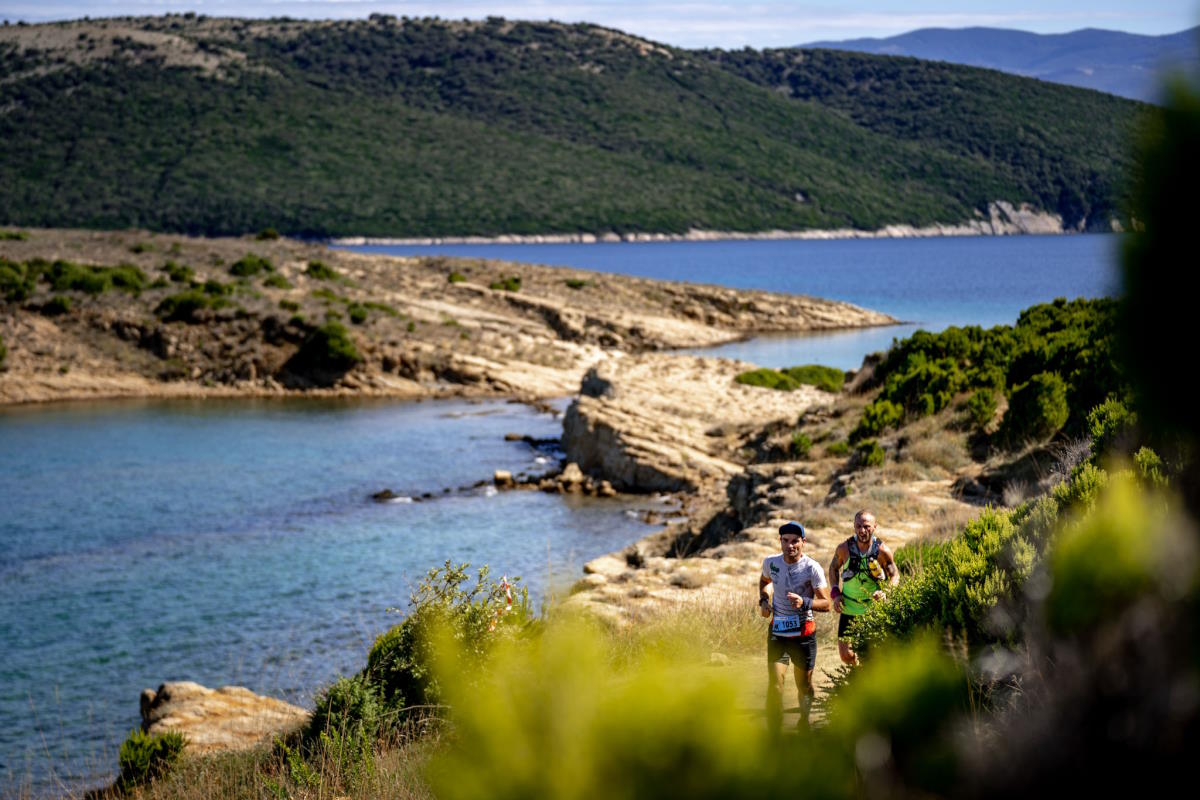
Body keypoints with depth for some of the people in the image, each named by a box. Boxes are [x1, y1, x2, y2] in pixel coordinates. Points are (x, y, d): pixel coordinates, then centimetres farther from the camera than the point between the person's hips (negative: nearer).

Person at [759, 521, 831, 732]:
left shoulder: (812, 568, -12)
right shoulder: (771, 563, -1)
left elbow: (825, 604, -12)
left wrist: (804, 603, -30)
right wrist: (763, 600, 6)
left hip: (803, 633, -1)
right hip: (777, 632, 1)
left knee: (804, 683, 12)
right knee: (775, 682, -13)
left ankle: (804, 722, 39)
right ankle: (774, 734, -10)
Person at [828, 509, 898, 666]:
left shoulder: (882, 551, -13)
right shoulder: (844, 548, -9)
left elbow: (895, 576, -2)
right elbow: (833, 568, 9)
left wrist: (886, 593, -21)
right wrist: (835, 593, -2)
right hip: (849, 608, 2)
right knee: (846, 655, 4)